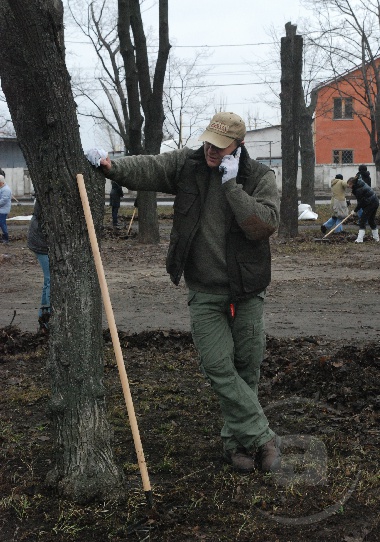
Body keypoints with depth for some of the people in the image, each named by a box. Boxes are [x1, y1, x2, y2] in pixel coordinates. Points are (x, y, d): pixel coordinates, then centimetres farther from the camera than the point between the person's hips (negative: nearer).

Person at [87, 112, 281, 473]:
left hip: (247, 292, 0)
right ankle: (262, 437, 3)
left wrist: (231, 185, -21)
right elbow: (146, 168, -9)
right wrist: (112, 166, -28)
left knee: (247, 367, 8)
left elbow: (264, 226, -19)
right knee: (218, 365, -8)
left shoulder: (260, 177, -6)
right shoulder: (186, 165, 0)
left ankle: (236, 440, 25)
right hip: (205, 292, 1)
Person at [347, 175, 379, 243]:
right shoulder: (360, 181, 3)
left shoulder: (359, 190, -23)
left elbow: (360, 202, -16)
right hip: (375, 202, 10)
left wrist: (355, 210, -5)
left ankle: (360, 239, -14)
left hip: (370, 204, -10)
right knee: (371, 220, 20)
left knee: (362, 220, -8)